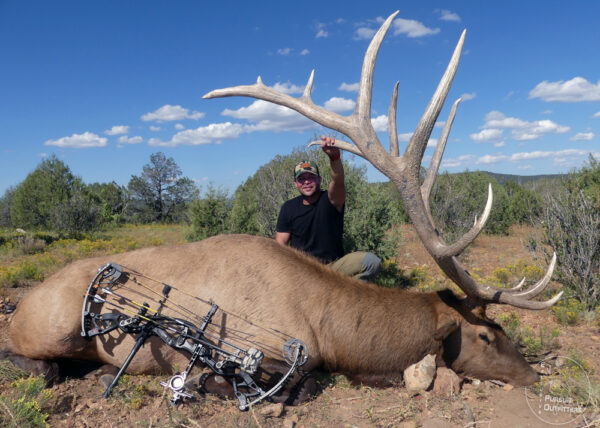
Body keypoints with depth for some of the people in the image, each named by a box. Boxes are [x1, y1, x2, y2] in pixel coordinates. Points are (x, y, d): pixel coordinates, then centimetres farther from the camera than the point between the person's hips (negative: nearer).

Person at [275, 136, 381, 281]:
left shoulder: (331, 200, -4)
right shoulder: (289, 208, 4)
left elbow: (338, 182, -29)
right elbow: (280, 245, 5)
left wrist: (334, 156, -49)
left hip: (333, 265, -1)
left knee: (372, 261, -26)